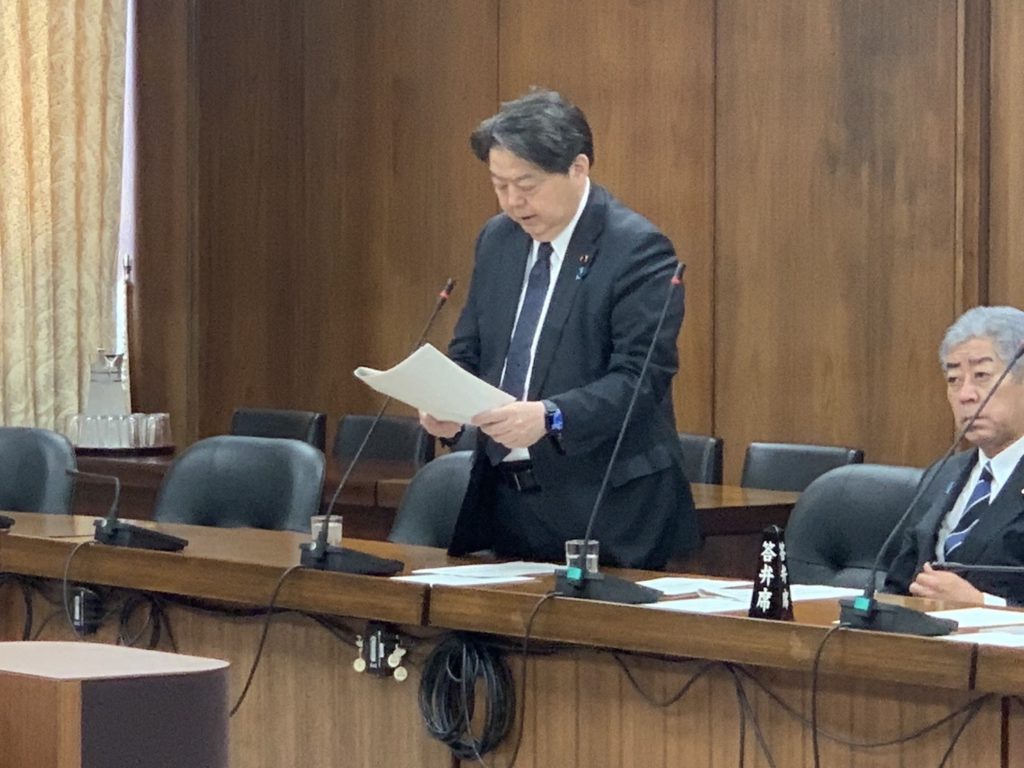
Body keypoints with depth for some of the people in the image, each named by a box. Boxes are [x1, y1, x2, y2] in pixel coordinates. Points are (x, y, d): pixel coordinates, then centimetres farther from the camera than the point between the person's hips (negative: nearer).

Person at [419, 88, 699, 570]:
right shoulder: (497, 240, 11)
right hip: (504, 499, 6)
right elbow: (469, 351, 16)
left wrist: (549, 418, -32)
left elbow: (640, 377, -18)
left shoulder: (638, 249, -11)